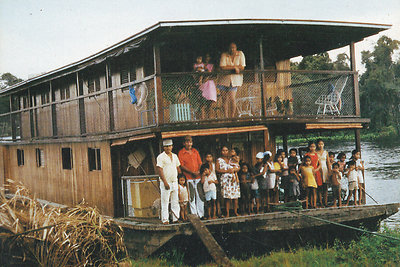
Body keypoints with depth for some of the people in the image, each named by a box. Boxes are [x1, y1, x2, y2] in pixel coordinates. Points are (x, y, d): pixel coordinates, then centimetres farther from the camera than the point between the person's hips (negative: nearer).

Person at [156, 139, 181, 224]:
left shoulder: (175, 156, 13)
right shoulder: (161, 157, -7)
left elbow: (178, 168, 20)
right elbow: (160, 170, -12)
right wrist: (165, 182, -18)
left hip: (175, 182, 6)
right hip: (166, 183, -6)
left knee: (175, 201, 7)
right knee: (165, 202, -4)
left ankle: (176, 218, 11)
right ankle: (165, 219, -1)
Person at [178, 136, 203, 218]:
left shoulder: (195, 151, 14)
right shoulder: (181, 153, 0)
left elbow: (200, 163, 15)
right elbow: (182, 166, -6)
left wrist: (199, 171, -6)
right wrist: (192, 172, -13)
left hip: (198, 177, 4)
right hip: (188, 177, -4)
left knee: (200, 196, 4)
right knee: (191, 197, -2)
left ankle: (201, 214, 11)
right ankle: (194, 214, 3)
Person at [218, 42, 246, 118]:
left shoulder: (240, 54, 0)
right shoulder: (224, 55, -4)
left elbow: (242, 67, -7)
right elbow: (222, 67, -16)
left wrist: (229, 66, -12)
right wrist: (234, 67, -18)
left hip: (235, 78, -1)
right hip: (224, 78, 1)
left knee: (232, 98, -12)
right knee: (224, 99, 2)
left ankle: (232, 117, -2)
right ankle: (226, 117, 11)